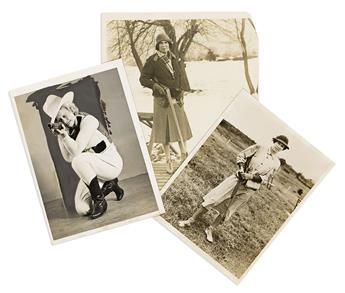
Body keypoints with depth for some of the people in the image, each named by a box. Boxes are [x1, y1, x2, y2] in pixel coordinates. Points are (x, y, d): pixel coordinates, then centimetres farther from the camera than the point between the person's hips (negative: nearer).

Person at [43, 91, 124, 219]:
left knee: (79, 160, -37)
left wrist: (64, 134, -29)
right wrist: (59, 136, -13)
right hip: (93, 170, 7)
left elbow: (76, 151, -27)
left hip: (112, 163, -7)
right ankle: (109, 184, 21)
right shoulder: (69, 129, 0)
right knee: (82, 210, -2)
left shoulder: (88, 120, -20)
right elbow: (68, 158, -6)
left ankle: (100, 201, -20)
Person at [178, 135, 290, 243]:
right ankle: (190, 221, 7)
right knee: (213, 199, -4)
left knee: (226, 212, 6)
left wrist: (251, 176, -14)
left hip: (249, 188, 1)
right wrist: (241, 168, -9)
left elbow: (265, 178, 1)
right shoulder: (259, 148, 1)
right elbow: (241, 155, 7)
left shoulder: (276, 163, 3)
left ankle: (210, 230, 23)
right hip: (238, 179, 0)